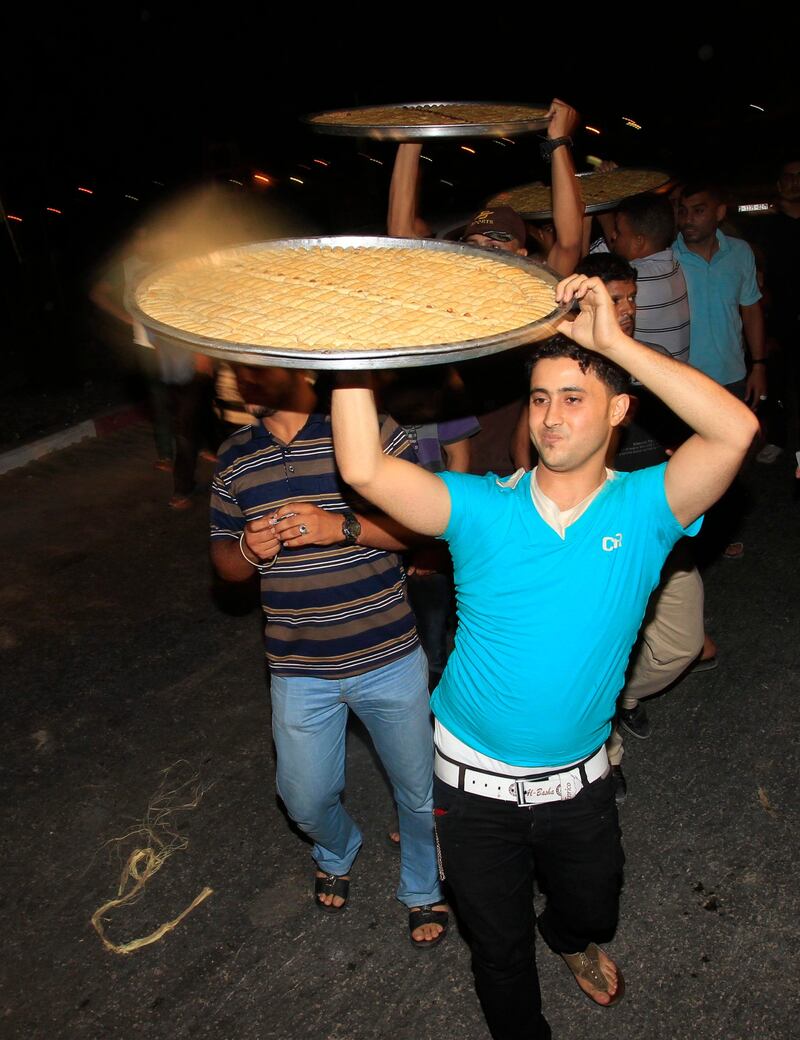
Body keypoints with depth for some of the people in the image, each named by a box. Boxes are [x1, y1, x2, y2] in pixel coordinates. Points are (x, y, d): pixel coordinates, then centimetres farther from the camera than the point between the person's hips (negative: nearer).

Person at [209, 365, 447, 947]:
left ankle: (424, 891, 46)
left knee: (419, 791, 15)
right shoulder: (234, 459, 2)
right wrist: (248, 550, -15)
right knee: (306, 800, 18)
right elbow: (225, 563, 8)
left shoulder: (371, 431, -12)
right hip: (299, 671, 3)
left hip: (389, 658, -2)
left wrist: (343, 527, -27)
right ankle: (337, 854, 56)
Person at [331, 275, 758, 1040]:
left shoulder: (641, 510, -14)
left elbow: (735, 429, -31)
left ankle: (570, 939, 68)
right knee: (499, 948, 21)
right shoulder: (484, 510, -15)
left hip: (578, 782, 1)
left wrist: (615, 342, -32)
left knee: (592, 912, 30)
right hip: (474, 781, -1)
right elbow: (363, 468, -27)